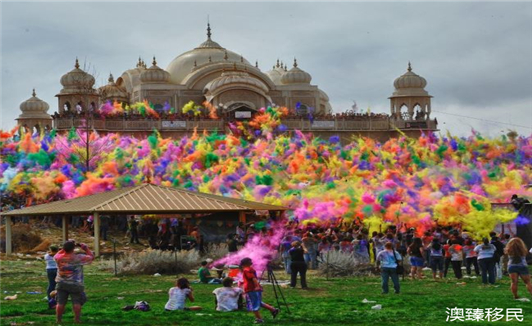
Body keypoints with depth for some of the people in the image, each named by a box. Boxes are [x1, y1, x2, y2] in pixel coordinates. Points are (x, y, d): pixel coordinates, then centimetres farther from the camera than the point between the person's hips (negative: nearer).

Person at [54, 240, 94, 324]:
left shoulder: (59, 258, -6)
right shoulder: (78, 258, -16)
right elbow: (91, 257, -6)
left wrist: (66, 248, 14)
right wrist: (85, 248, 3)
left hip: (61, 284, 3)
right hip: (75, 284, -3)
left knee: (60, 303, 7)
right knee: (76, 303, 4)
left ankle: (58, 319, 10)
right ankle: (77, 319, 4)